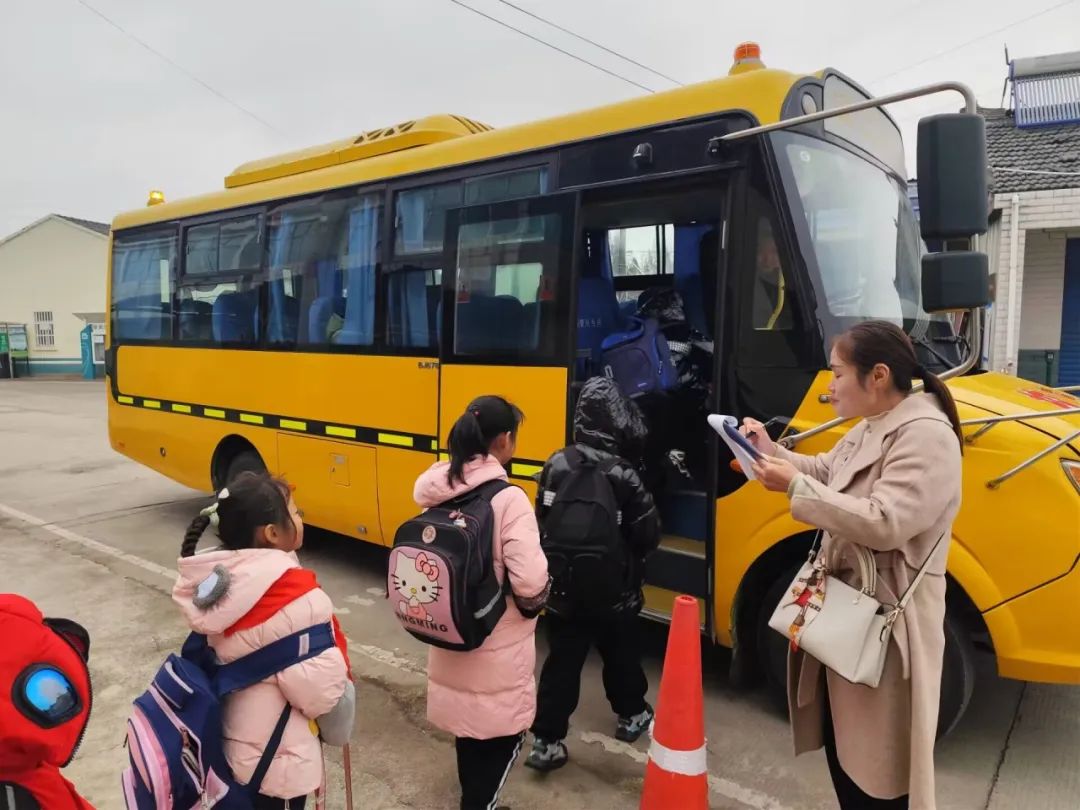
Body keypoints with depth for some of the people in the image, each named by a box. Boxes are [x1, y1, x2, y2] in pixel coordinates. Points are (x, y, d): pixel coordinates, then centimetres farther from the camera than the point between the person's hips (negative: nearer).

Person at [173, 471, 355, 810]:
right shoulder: (292, 594, -30)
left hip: (233, 742, 7)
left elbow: (222, 656, 5)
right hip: (280, 756, -7)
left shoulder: (215, 578, -6)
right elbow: (319, 686, -26)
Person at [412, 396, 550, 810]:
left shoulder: (439, 490, -4)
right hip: (497, 645, -7)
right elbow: (530, 581, -27)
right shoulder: (508, 498, -23)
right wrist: (533, 604, -6)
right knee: (504, 734, 14)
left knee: (467, 725, 24)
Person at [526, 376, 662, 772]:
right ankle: (631, 716, 41)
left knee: (561, 664, 12)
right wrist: (628, 558, 9)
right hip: (612, 593, -3)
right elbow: (649, 535, -12)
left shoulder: (556, 465, -7)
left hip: (562, 590, 3)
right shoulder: (621, 476, -21)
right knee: (621, 657, 20)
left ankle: (547, 742, 15)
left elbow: (542, 522, 3)